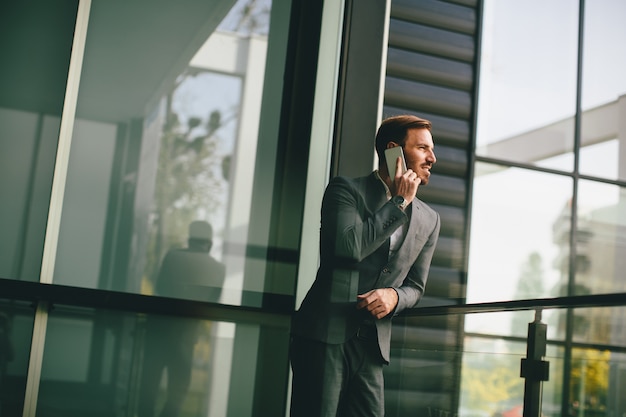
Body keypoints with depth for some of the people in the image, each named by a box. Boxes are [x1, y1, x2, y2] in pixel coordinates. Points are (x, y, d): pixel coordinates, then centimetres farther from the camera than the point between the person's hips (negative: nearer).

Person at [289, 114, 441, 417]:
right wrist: (399, 203, -9)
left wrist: (394, 297, -5)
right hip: (325, 335, -5)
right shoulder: (346, 189, -1)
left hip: (372, 346, 5)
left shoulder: (428, 220, 13)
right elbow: (350, 247, -19)